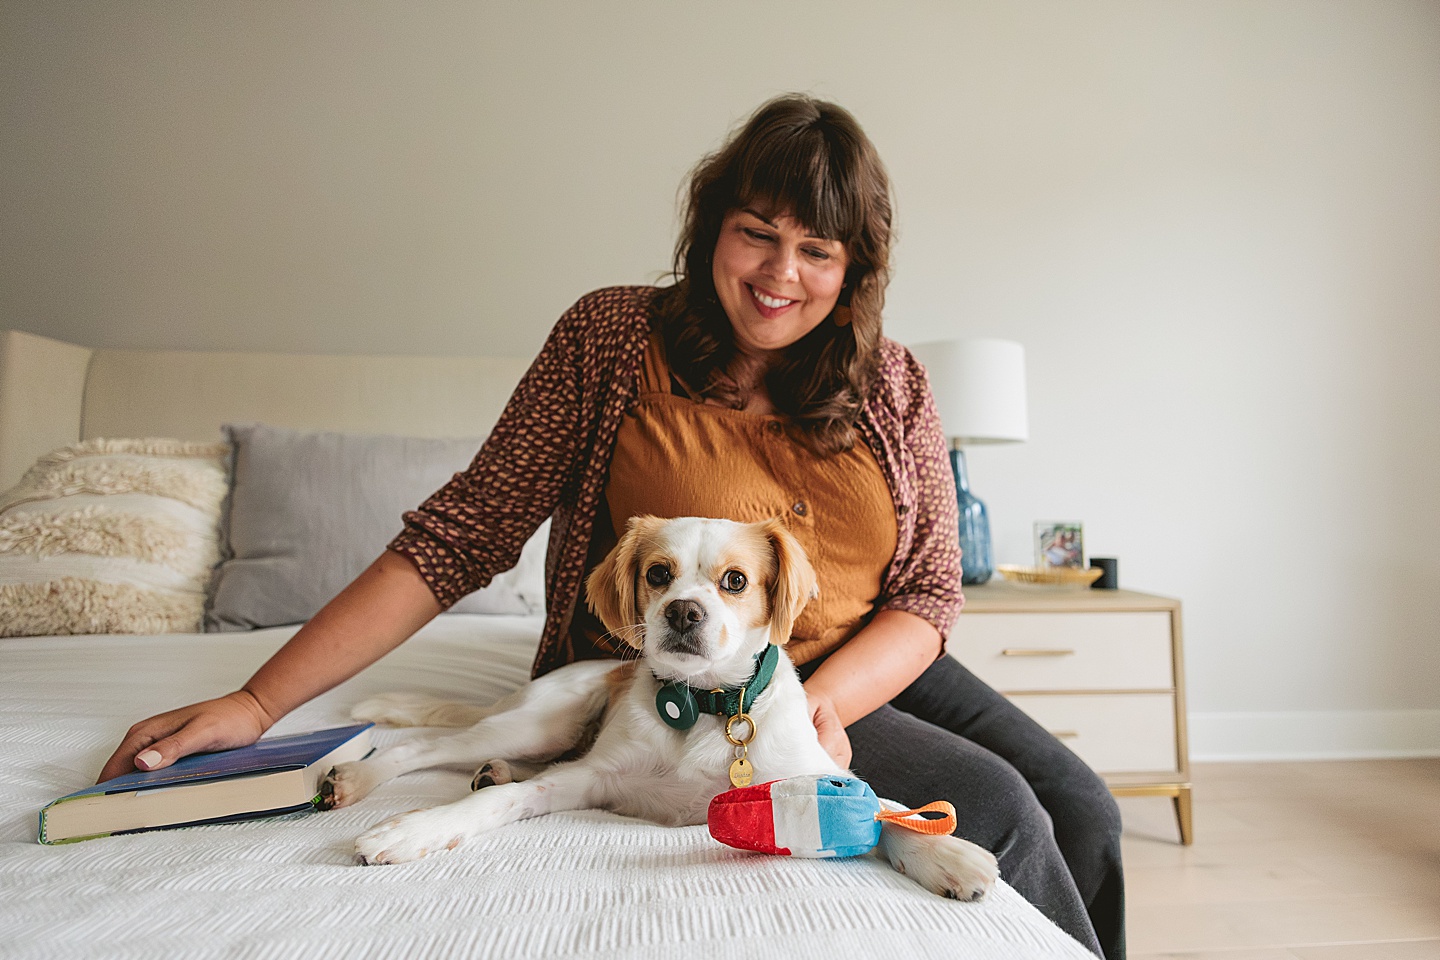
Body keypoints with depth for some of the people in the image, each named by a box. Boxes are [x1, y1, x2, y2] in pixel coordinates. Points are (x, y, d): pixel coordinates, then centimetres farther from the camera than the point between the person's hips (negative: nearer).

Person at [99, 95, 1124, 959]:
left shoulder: (894, 386, -1)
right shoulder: (611, 337, -9)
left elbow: (930, 592, -1)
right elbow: (465, 531, -11)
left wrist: (824, 701, -22)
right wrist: (257, 703, -14)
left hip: (871, 669, 5)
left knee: (1081, 807, -8)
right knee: (990, 807, -18)